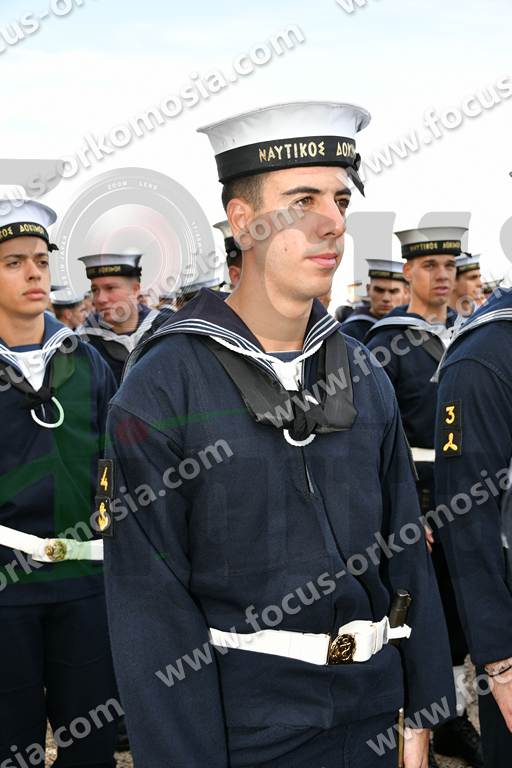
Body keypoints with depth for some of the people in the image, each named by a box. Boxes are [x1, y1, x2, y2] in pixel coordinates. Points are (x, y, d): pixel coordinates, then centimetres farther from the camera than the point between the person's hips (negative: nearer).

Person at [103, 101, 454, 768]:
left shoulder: (365, 379, 3)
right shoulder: (160, 387, -14)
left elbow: (406, 554, 7)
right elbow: (150, 600, -15)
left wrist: (422, 714, 7)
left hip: (369, 713, 5)